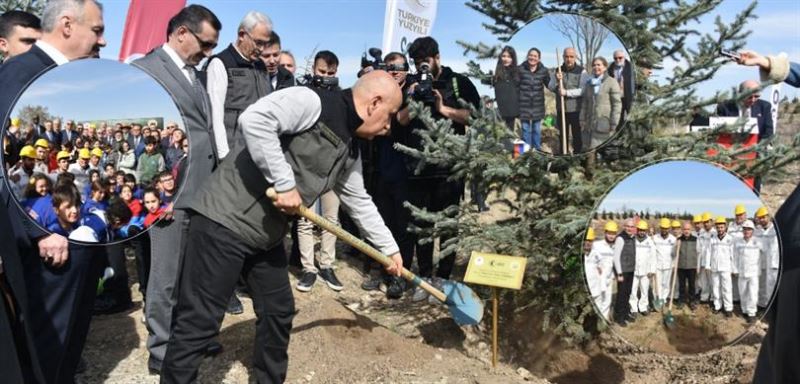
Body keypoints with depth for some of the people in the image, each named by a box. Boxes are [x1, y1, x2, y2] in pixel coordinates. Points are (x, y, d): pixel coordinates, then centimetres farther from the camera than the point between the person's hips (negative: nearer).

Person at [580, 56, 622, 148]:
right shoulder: (588, 84, 13)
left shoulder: (611, 82, -6)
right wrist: (582, 120, 11)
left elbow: (617, 104, -9)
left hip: (604, 124, -6)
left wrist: (613, 123, -12)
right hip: (591, 124, 6)